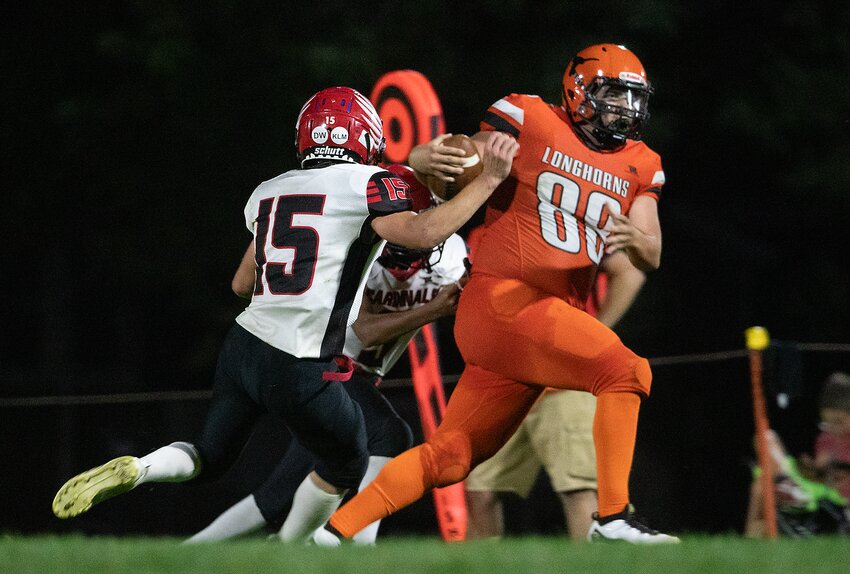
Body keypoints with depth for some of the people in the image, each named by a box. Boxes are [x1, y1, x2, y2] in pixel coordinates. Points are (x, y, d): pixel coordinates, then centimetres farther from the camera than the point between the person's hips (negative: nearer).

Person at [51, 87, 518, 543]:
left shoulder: (267, 193, 16)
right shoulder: (366, 184, -3)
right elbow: (422, 233, -18)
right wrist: (487, 181, -11)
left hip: (243, 346, 6)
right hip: (299, 369, -6)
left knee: (208, 458, 24)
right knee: (345, 467, 21)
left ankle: (133, 470, -4)